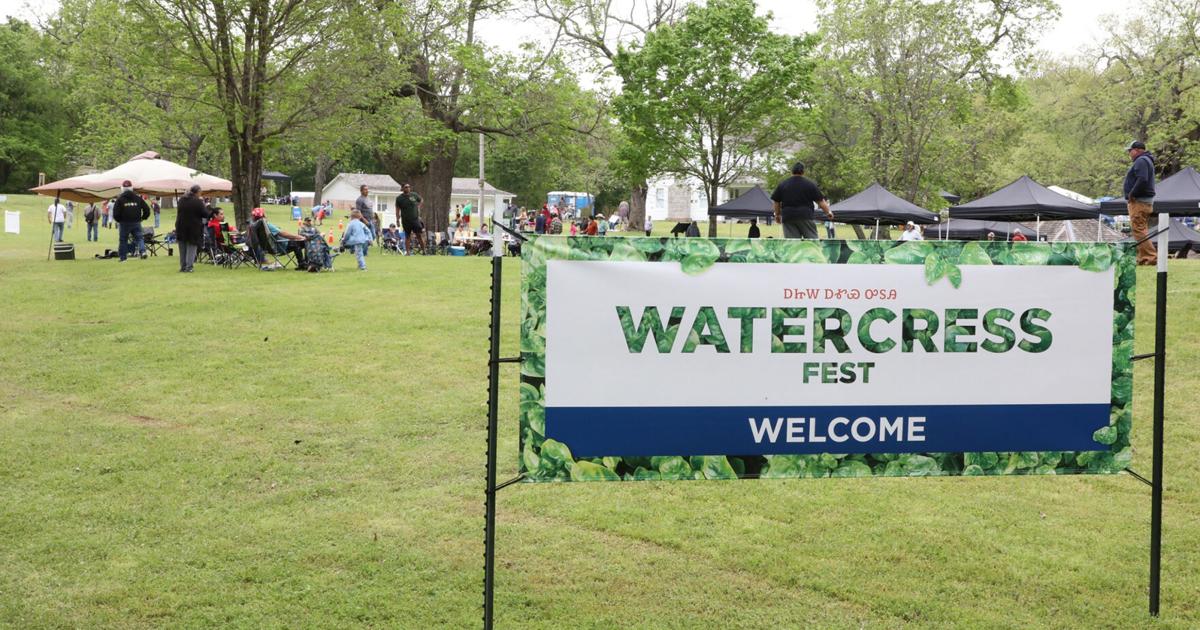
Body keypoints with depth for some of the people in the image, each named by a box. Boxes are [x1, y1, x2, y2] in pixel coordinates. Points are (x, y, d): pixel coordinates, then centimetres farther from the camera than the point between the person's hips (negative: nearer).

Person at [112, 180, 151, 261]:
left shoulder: (120, 199, -5)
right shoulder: (138, 198, 3)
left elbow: (115, 213, -8)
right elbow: (147, 209, 4)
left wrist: (119, 220, 10)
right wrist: (143, 218, 18)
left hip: (124, 223, -1)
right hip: (136, 222, 1)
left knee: (123, 240, 9)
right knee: (139, 238, 6)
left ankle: (122, 257, 10)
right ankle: (143, 251, -19)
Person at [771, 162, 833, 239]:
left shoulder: (782, 185, 8)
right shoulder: (810, 184, 3)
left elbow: (776, 202, 12)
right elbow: (820, 201, 3)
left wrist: (777, 214, 26)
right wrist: (828, 212, 14)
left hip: (788, 218, 2)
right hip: (805, 217, -2)